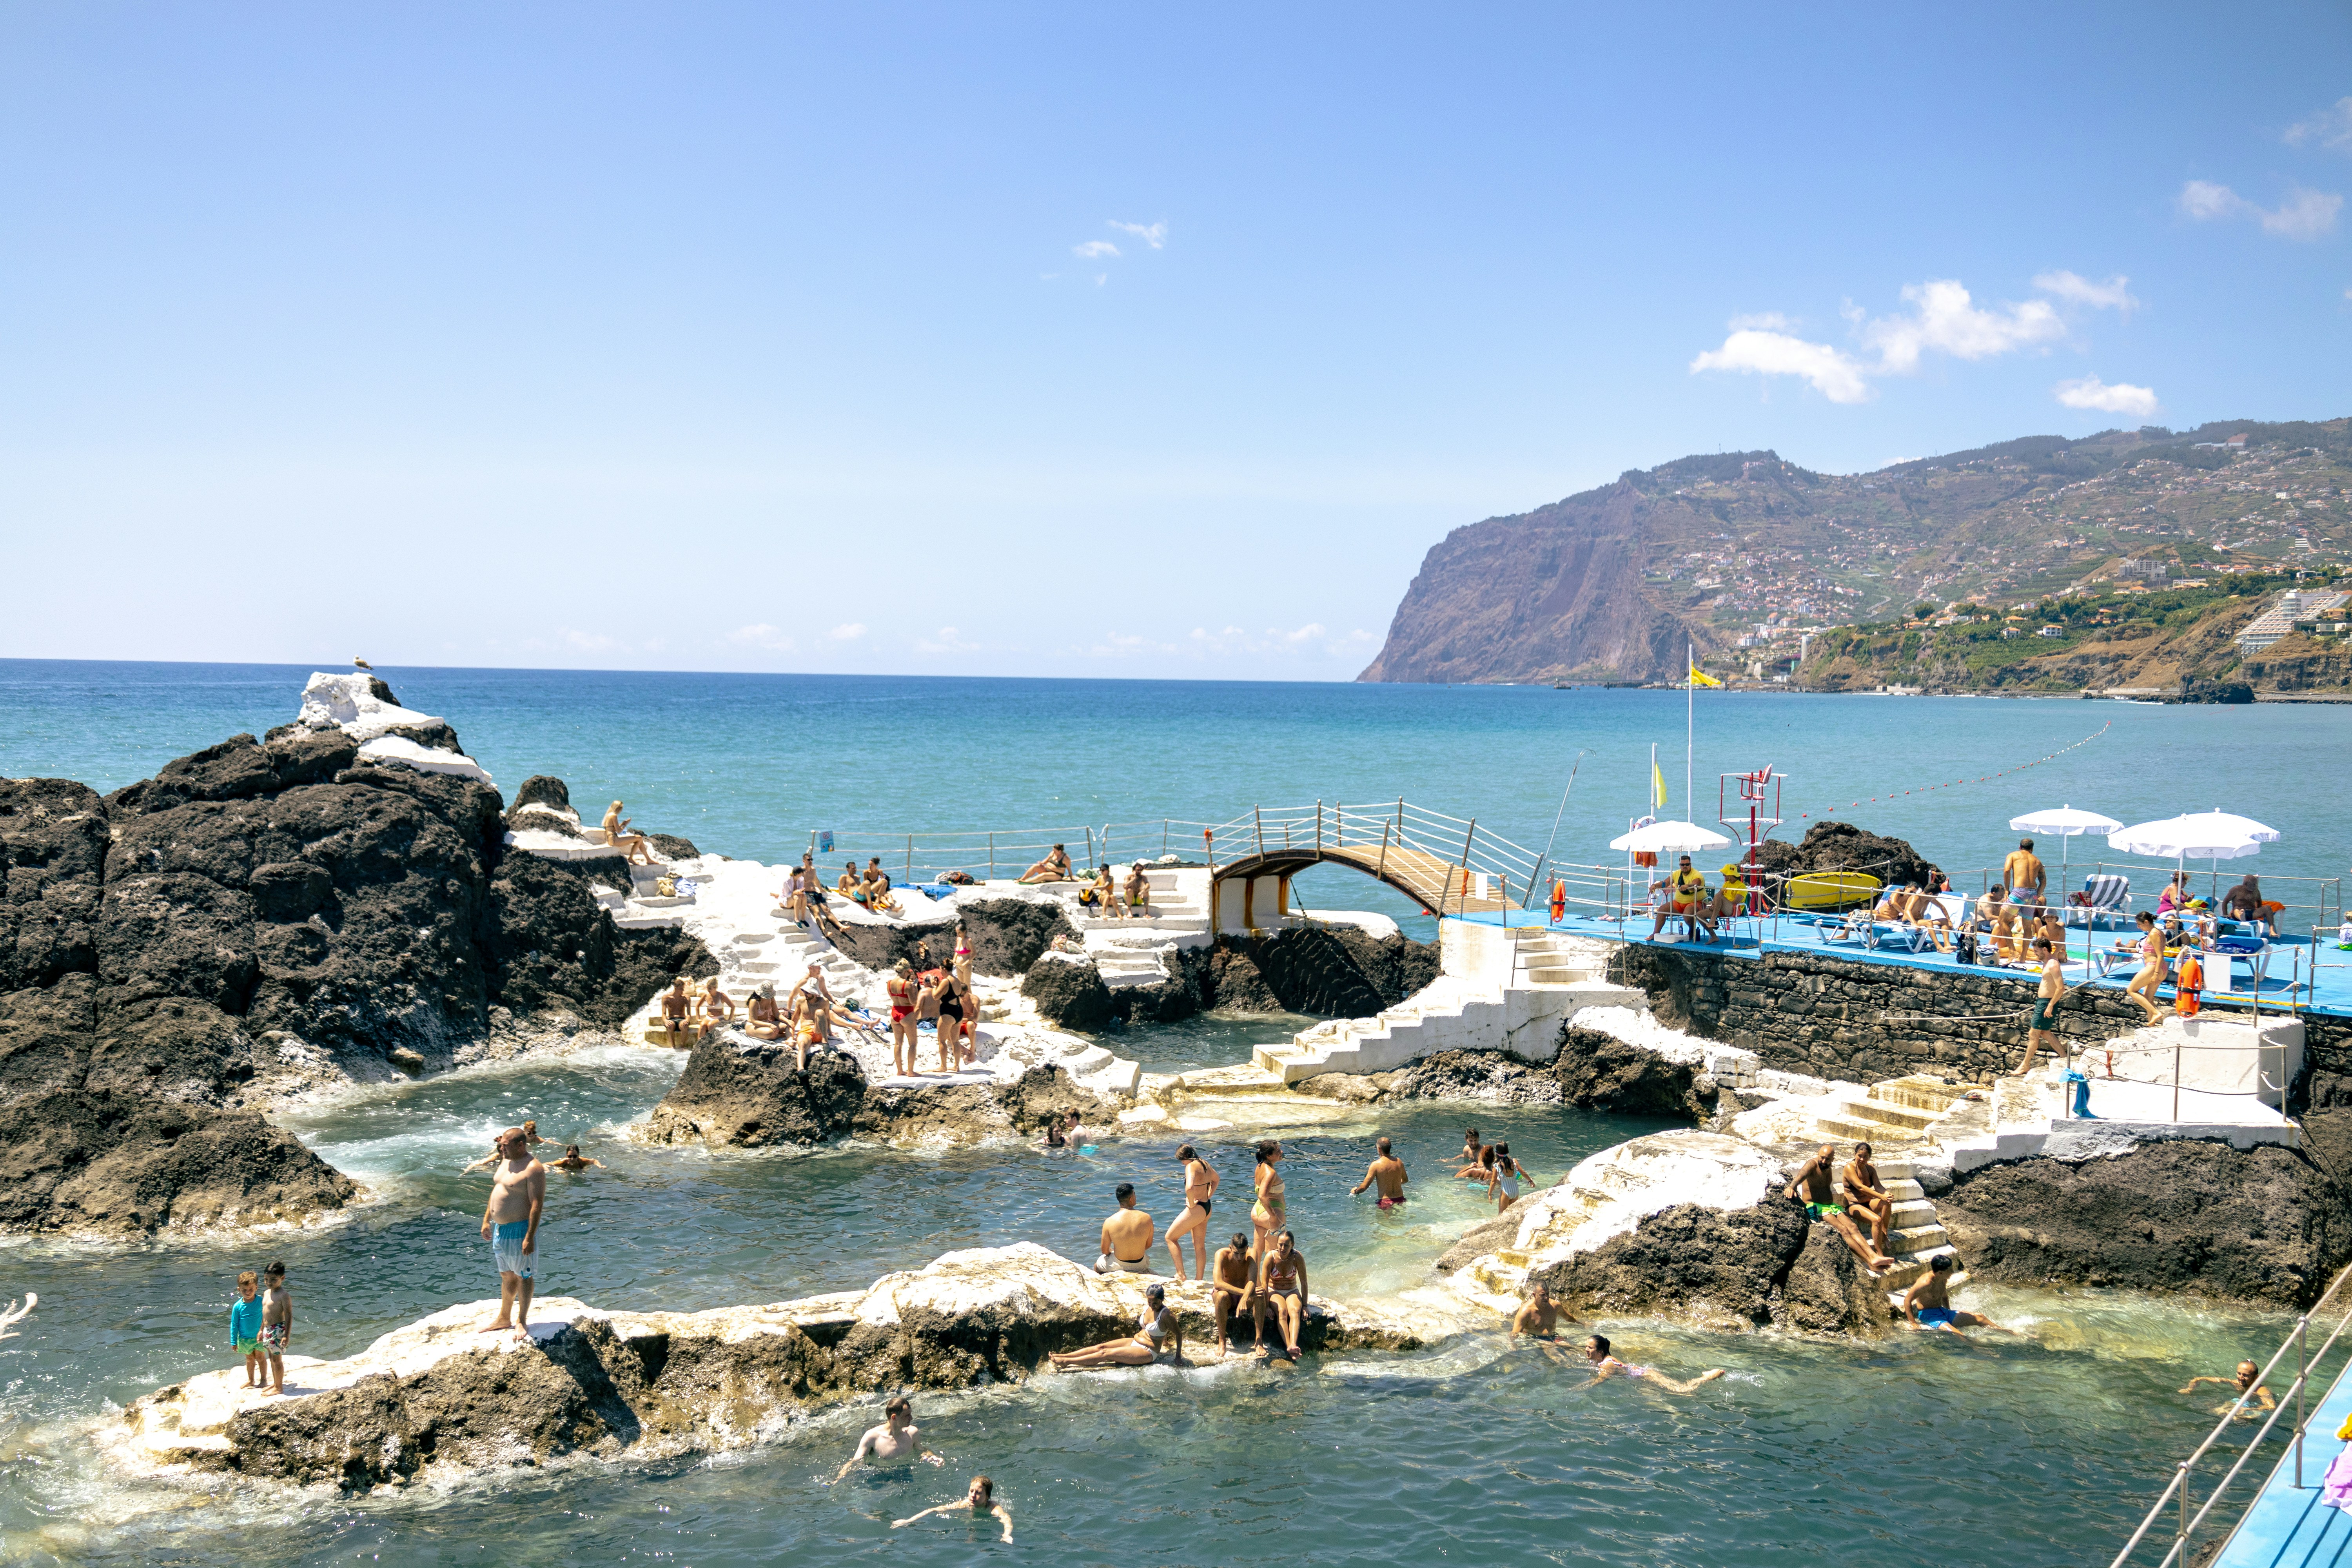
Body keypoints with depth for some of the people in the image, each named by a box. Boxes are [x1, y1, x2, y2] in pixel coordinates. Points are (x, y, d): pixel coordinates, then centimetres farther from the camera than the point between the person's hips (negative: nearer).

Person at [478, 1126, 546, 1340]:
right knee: (507, 1275, 20)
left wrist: (530, 1238, -25)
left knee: (522, 1277, 5)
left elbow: (537, 1205, -22)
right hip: (500, 1229, 9)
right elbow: (496, 1191, 20)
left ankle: (522, 1322, 17)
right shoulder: (506, 1162, 9)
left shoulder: (533, 1169, -20)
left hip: (519, 1230, -9)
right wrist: (486, 1221, 19)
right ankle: (504, 1319, 32)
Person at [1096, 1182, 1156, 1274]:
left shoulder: (1109, 1222, -19)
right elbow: (1148, 1245, -1)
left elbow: (1105, 1251, -7)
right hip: (1140, 1265, 1)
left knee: (1097, 1266, 31)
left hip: (1119, 1265, -1)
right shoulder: (1146, 1218, -15)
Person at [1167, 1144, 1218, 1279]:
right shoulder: (1205, 1164, 9)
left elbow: (1189, 1188, -37)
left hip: (1196, 1210, -9)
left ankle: (1180, 1274, 1)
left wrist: (1192, 1203, -21)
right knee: (1200, 1246, 15)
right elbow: (1216, 1179, 29)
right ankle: (1199, 1281, 20)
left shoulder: (1191, 1166, -19)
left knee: (1170, 1237, 3)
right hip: (1207, 1208, 9)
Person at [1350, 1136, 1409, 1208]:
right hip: (1400, 1200, 5)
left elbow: (1364, 1187, -8)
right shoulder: (1399, 1162, 6)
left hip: (1386, 1202, -5)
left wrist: (1356, 1191, 13)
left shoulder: (1376, 1165, -10)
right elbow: (1405, 1180, 24)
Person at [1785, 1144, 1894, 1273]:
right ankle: (1870, 1262, -29)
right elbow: (1801, 1176, -31)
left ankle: (1874, 1257, -30)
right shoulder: (1812, 1165, -11)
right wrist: (1791, 1187, -51)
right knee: (1843, 1230, -24)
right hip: (1814, 1207, -7)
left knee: (1852, 1227, -16)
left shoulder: (1827, 1169, 15)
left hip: (1830, 1205, 7)